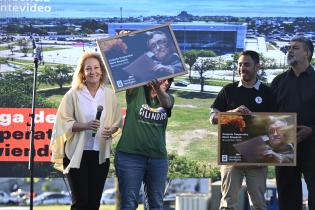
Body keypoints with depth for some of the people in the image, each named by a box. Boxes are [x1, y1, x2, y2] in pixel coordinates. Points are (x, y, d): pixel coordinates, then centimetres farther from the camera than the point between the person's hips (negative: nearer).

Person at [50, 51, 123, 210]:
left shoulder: (109, 95, 6)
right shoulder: (73, 94, -3)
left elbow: (117, 121, 13)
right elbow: (63, 122, -6)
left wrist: (112, 130, -9)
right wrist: (84, 126, -20)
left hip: (100, 154, 3)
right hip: (77, 154, -3)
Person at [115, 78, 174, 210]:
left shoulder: (167, 99, 9)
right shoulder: (136, 92, 2)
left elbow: (165, 102, -14)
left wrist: (158, 88, -38)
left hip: (158, 158, 4)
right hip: (130, 155, -4)